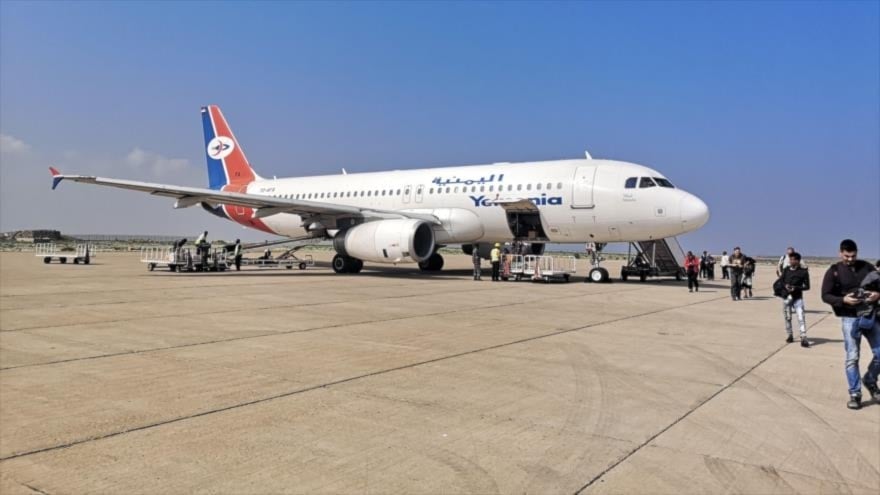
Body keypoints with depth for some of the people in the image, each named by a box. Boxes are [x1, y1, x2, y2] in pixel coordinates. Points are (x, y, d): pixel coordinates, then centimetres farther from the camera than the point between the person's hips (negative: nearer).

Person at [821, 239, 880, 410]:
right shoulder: (834, 271, -1)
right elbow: (825, 295, -3)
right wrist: (843, 300, -20)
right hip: (850, 318, -3)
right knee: (852, 358, -1)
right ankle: (855, 394, 9)